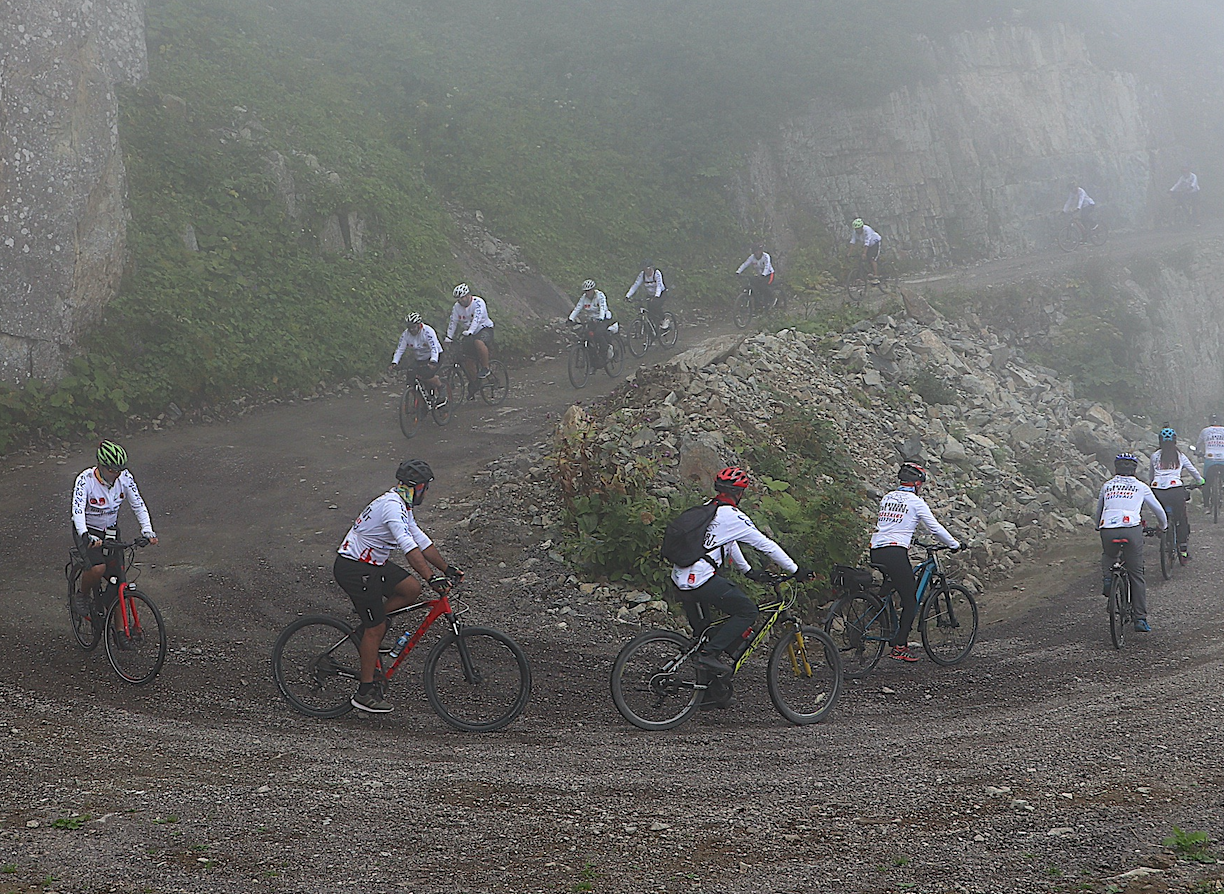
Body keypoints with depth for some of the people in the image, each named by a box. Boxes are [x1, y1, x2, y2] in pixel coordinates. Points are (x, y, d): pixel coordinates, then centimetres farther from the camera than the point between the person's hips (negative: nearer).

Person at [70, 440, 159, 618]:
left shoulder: (125, 478, -13)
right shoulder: (86, 480, -26)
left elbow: (138, 505, -10)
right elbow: (77, 509, -37)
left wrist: (147, 530, -26)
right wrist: (86, 536, -54)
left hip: (111, 530, 4)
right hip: (87, 531, -4)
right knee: (98, 568, -29)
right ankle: (82, 596, 2)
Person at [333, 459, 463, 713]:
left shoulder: (402, 506, 10)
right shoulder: (392, 506, -23)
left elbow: (421, 540, 15)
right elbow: (409, 547, -35)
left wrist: (447, 568, 11)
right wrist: (432, 578, -41)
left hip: (373, 564, 10)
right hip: (354, 570, -10)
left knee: (412, 590, 2)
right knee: (376, 628, -5)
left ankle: (367, 625, 13)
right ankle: (365, 692, 4)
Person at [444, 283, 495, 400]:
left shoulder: (478, 303, -20)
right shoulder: (457, 307, -1)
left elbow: (477, 319, -34)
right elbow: (453, 322, -1)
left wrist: (469, 332, -47)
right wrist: (449, 337, -12)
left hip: (485, 329, -6)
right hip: (468, 334, 6)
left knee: (478, 342, -39)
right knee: (467, 359, -5)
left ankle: (485, 369, -24)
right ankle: (473, 384, 9)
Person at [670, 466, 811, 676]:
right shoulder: (732, 516, -8)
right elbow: (765, 545, -4)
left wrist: (748, 570, 39)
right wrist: (795, 570, 3)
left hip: (680, 579, 9)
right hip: (700, 580, -9)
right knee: (748, 611, 1)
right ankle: (709, 653, -7)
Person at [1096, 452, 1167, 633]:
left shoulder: (1106, 486, 21)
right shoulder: (1141, 487, 17)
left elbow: (1099, 510, 34)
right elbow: (1158, 509, 27)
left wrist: (1099, 527, 53)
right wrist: (1163, 525, 47)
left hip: (1108, 530, 2)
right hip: (1131, 530, -1)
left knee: (1107, 556, 34)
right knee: (1136, 574, 6)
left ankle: (1107, 577, 4)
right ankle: (1140, 619, 3)